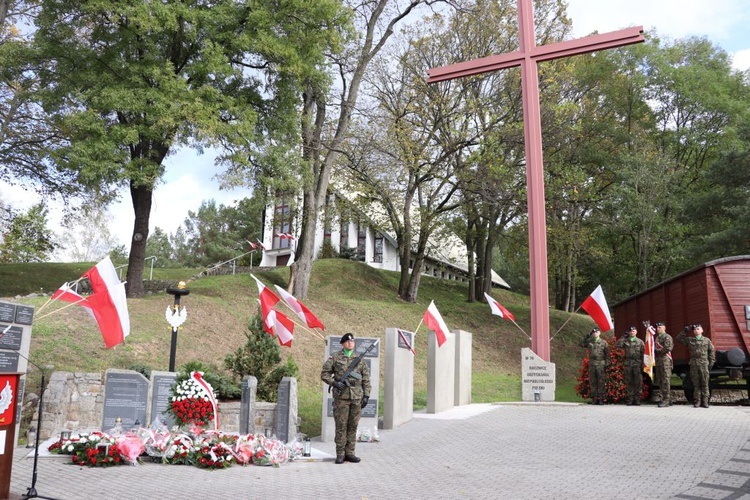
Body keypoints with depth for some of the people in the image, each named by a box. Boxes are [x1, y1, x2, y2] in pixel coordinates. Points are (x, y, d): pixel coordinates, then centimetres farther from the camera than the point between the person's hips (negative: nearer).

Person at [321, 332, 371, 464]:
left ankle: (349, 453, 15)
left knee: (353, 426, 7)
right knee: (341, 426, -1)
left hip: (357, 397, 3)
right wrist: (334, 383, -11)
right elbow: (324, 374, 4)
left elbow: (366, 379, 13)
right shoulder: (335, 357, 3)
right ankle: (340, 454, 6)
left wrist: (366, 395, 6)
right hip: (341, 396, -3)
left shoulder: (360, 359, 12)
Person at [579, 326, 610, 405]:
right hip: (592, 364, 3)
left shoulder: (603, 342, 5)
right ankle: (594, 398, 7)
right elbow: (580, 344, 2)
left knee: (601, 382, -3)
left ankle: (601, 399, -1)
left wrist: (607, 364, -6)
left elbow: (607, 354, 3)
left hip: (601, 364, -3)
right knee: (592, 382, 3)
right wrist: (587, 336, 0)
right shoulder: (589, 342, 13)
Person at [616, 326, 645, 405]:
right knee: (629, 382, 4)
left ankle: (637, 399, 4)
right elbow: (618, 345, -8)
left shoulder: (640, 342, 7)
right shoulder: (625, 341, 10)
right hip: (628, 364, 1)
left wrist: (642, 365, -6)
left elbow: (643, 354, 2)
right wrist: (624, 336, -3)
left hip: (637, 364, -1)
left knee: (638, 382, -1)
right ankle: (630, 399, 9)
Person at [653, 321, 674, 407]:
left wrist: (657, 351, -11)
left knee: (666, 380, -9)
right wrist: (654, 350, 4)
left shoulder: (667, 337, -5)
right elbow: (654, 348, 25)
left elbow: (669, 348, -17)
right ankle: (666, 398, 15)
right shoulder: (656, 338, 20)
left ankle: (666, 400, -9)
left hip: (665, 361, -9)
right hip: (658, 361, 9)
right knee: (660, 381, 9)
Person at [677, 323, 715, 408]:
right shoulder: (689, 340, 9)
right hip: (694, 364, 1)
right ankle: (697, 401, 8)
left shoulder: (707, 340, 9)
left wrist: (711, 362, 4)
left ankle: (705, 401, 4)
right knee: (696, 384, 3)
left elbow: (712, 350, 11)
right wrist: (685, 331, 3)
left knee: (704, 383, 0)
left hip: (704, 364, -1)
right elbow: (679, 338, 9)